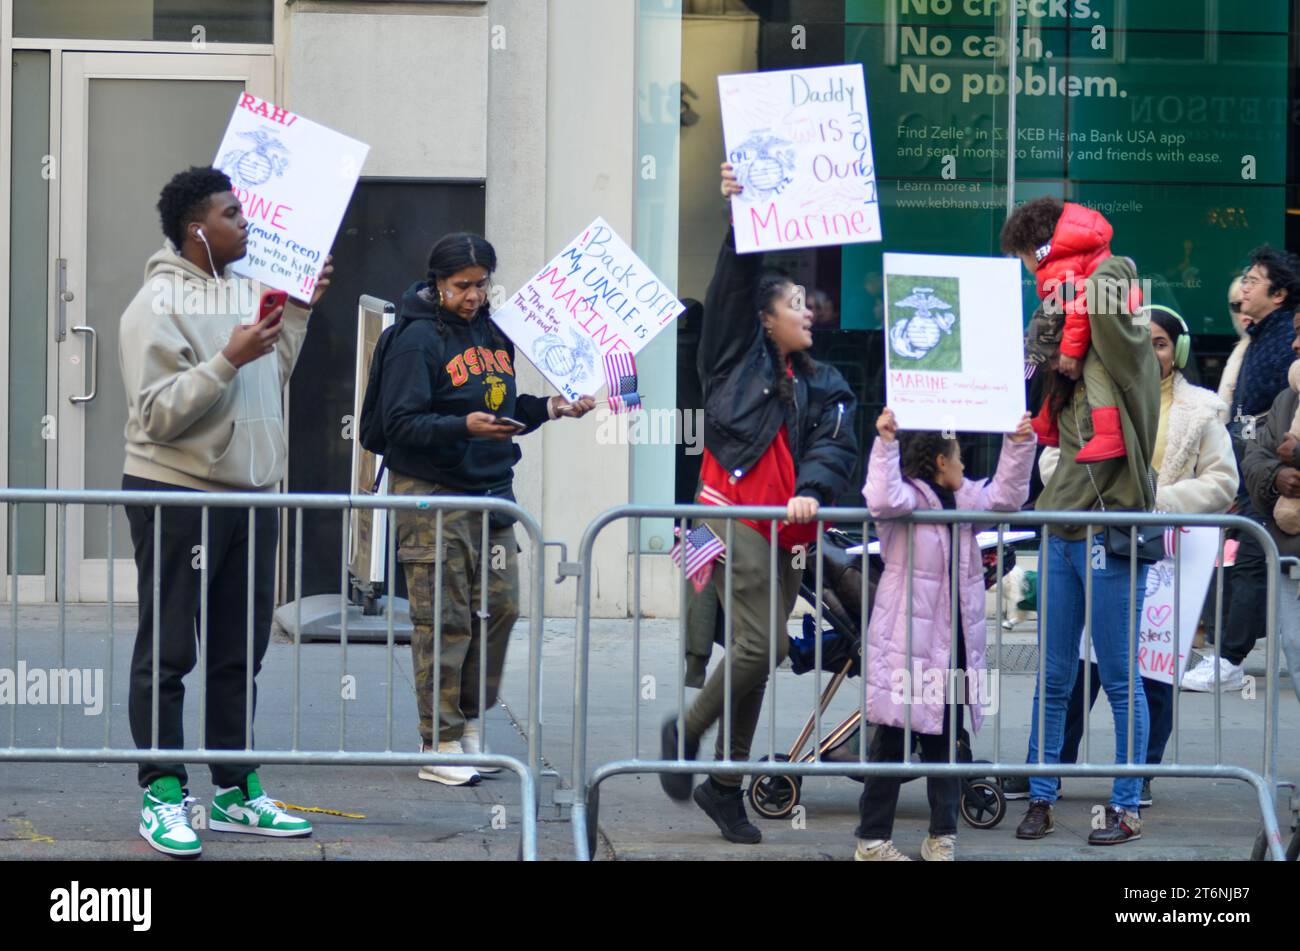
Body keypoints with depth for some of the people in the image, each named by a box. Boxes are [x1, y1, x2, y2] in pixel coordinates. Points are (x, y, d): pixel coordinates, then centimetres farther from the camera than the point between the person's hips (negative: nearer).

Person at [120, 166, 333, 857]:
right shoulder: (158, 307, -13)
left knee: (239, 653, 12)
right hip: (176, 496, -8)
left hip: (250, 494, 8)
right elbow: (157, 413, -19)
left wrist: (300, 310, 17)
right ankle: (163, 796, 3)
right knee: (167, 653, -1)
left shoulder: (244, 288, 12)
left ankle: (236, 791, 19)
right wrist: (228, 360, -25)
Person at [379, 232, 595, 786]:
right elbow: (400, 422, -15)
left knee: (501, 606, 5)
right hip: (432, 495, -7)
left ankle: (470, 721, 20)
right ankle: (440, 745, 1)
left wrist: (546, 408, 7)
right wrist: (463, 427, -28)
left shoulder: (493, 334, 14)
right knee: (443, 621, -5)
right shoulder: (417, 339, -9)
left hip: (491, 490, 7)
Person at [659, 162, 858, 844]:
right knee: (759, 645, -18)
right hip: (732, 516, -5)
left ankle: (724, 785, 16)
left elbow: (835, 449, 1)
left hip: (787, 531, 5)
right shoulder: (740, 357, 8)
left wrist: (811, 492, -19)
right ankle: (686, 732, 3)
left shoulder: (825, 388, 17)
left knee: (758, 657, 6)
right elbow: (736, 284, -3)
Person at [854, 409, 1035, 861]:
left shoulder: (966, 498, 14)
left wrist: (1019, 446, 5)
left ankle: (942, 834, 18)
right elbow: (884, 501, -29)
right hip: (907, 643, -7)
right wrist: (886, 443, -32)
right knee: (892, 738, -1)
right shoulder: (910, 497, -10)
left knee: (944, 739, 11)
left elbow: (1005, 497, 15)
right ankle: (873, 838, 5)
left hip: (953, 644, 7)